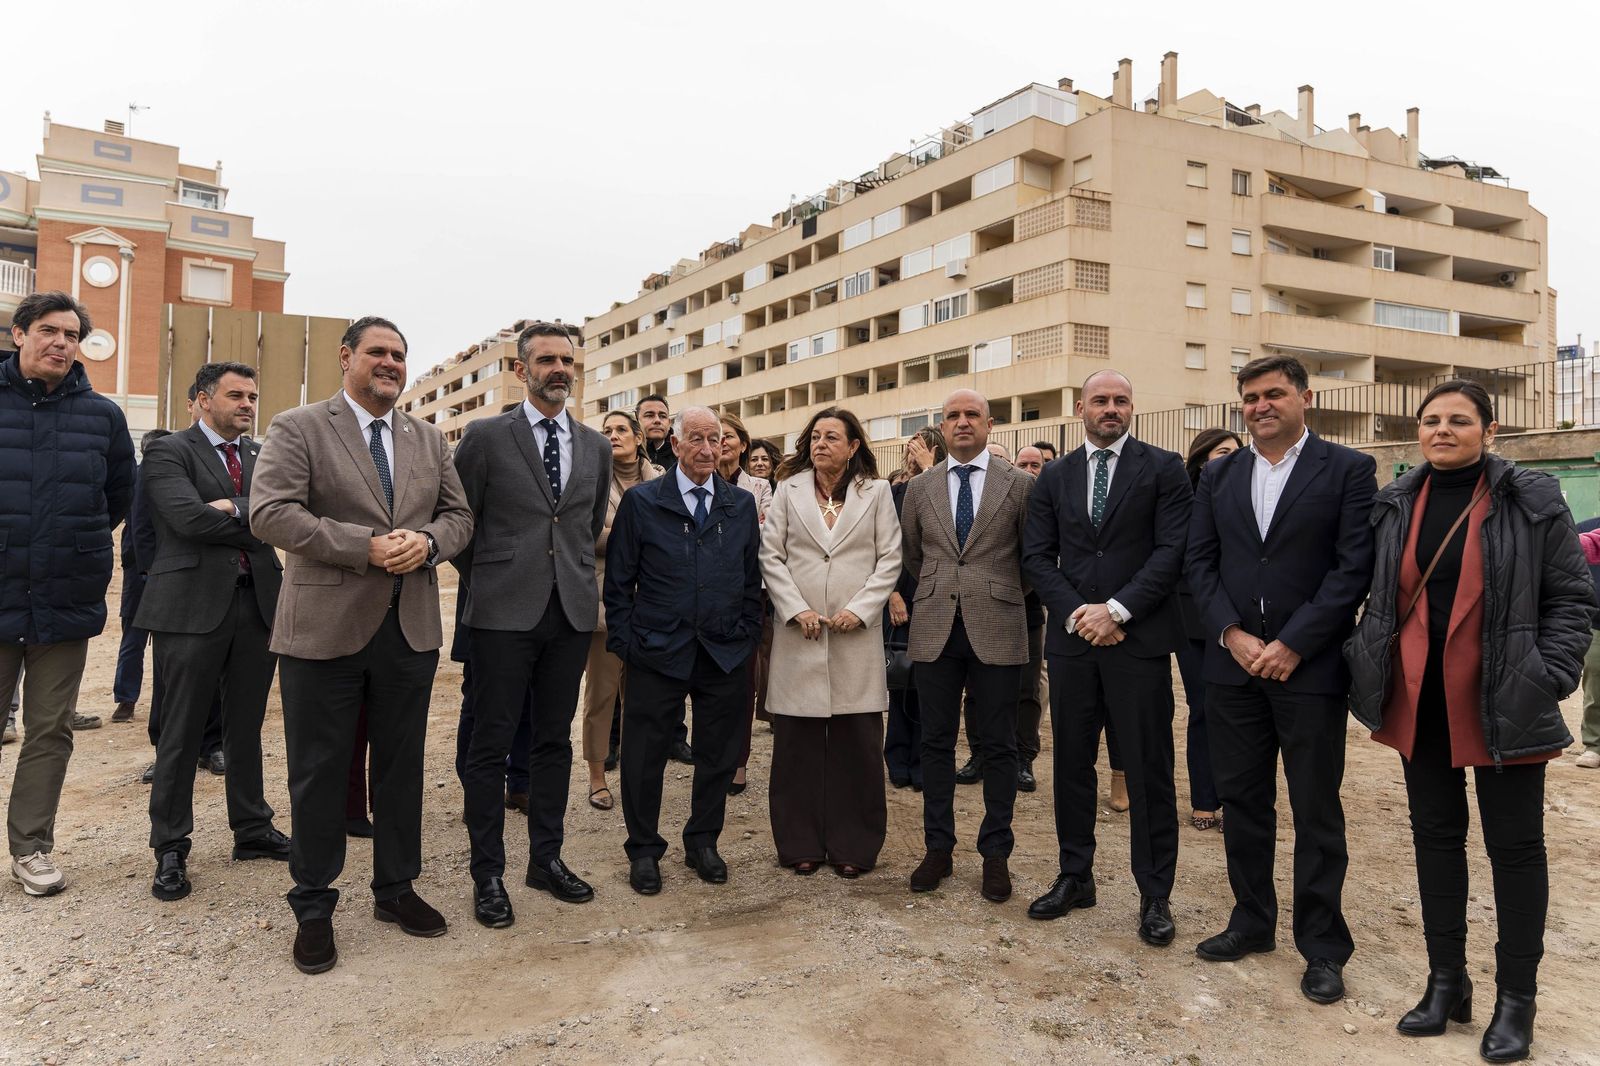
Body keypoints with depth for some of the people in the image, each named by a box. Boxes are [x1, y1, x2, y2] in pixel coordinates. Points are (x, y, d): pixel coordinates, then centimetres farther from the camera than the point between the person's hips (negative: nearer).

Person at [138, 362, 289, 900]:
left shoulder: (261, 455, 14)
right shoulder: (169, 452, -2)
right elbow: (189, 518, -17)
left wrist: (233, 507, -14)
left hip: (258, 602, 5)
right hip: (195, 604, -5)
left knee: (246, 727, 14)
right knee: (182, 733, 3)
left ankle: (252, 830, 27)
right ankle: (170, 849, 15)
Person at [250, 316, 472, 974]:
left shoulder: (429, 440, 13)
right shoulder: (297, 429, -2)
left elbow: (458, 514, 12)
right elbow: (270, 513, -14)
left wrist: (428, 541, -11)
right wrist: (367, 546, -20)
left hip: (411, 629, 5)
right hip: (325, 628, -4)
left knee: (401, 766, 14)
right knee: (319, 772, 6)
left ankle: (396, 889, 31)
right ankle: (313, 908, 23)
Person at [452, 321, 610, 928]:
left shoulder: (595, 447, 11)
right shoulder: (486, 437, -2)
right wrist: (485, 581, 6)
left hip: (572, 612, 4)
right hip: (505, 611, -4)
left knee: (555, 740, 12)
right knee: (491, 745, 2)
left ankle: (547, 859, 24)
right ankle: (488, 874, 14)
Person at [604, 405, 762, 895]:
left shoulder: (742, 505, 7)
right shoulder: (640, 502, 0)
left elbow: (752, 580, 11)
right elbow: (618, 582, 1)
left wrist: (747, 638, 5)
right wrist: (625, 643, -3)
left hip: (726, 655, 3)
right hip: (657, 653, -2)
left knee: (718, 755, 11)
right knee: (644, 757, 5)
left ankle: (703, 842, 30)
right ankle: (644, 850, 24)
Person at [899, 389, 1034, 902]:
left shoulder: (1019, 484, 0)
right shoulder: (920, 487, 8)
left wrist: (1003, 594, 10)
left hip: (996, 629, -2)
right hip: (936, 629, 2)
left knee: (998, 745, 5)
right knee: (936, 742, 9)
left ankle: (995, 853, 18)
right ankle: (938, 846, 21)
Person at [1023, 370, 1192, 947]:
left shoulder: (1163, 468, 1)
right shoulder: (1054, 476, 11)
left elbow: (1172, 550, -7)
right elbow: (1036, 556, 6)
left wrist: (1117, 609, -15)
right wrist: (1077, 612, -8)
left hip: (1140, 639, -3)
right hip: (1071, 638, 3)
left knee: (1149, 770, 3)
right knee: (1071, 763, 11)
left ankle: (1155, 894, 16)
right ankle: (1075, 877, 26)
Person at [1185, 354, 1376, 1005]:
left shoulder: (1347, 469, -2)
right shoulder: (1218, 476, 10)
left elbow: (1354, 568, -9)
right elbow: (1200, 563, 6)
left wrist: (1292, 645, -13)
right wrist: (1231, 634, -8)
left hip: (1310, 665, -4)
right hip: (1233, 664, 4)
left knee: (1316, 812, 6)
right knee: (1242, 802, 13)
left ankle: (1322, 946, 20)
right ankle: (1252, 920, 29)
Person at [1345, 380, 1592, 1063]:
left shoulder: (1531, 500, -4)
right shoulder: (1396, 504, 5)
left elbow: (1572, 597, -2)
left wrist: (1548, 680, -11)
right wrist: (1370, 671, 4)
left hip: (1502, 704, -3)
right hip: (1420, 701, 4)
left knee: (1514, 844, 7)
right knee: (1435, 835, 12)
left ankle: (1516, 998, 21)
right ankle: (1446, 981, 26)